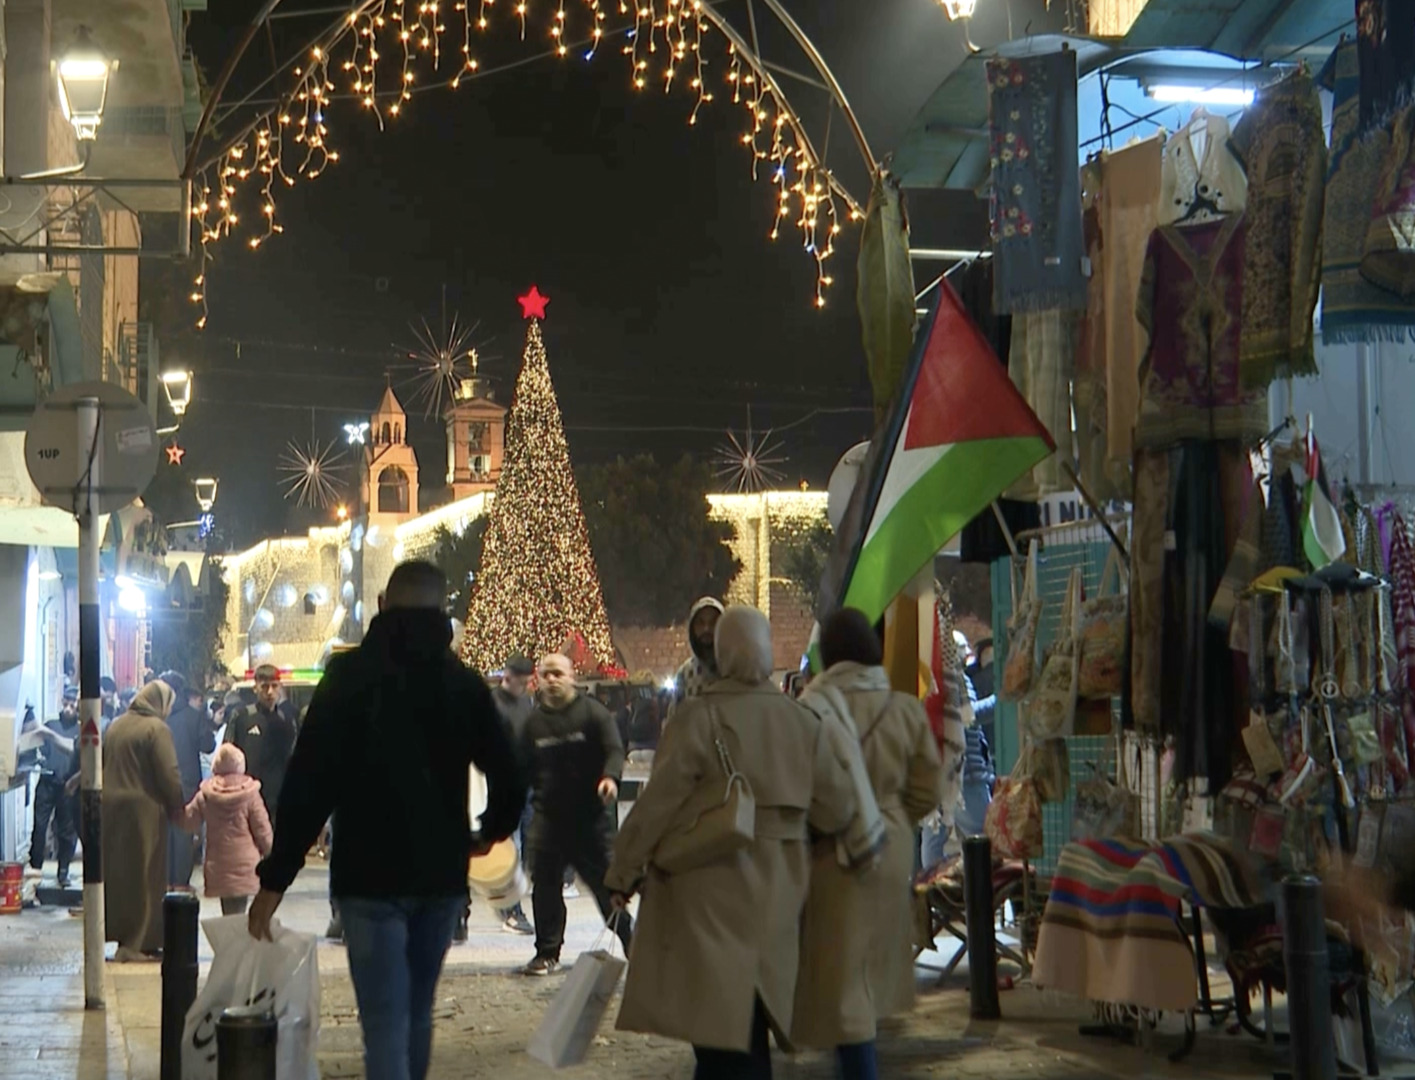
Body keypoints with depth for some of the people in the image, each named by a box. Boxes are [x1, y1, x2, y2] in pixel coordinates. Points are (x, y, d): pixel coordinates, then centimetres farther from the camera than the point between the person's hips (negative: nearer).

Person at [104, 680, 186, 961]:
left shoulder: (116, 725, 11)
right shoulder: (156, 728, -11)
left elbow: (104, 765, 14)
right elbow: (169, 774, -15)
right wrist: (177, 806, -2)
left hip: (111, 805, 7)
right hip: (143, 808, -7)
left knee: (117, 872, 14)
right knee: (143, 877, 0)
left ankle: (118, 930, 22)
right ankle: (136, 944, 1)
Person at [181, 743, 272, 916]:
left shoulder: (205, 794, -3)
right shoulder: (250, 793, -8)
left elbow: (188, 822, 4)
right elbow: (262, 829, -6)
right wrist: (269, 853, 10)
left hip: (218, 865, 2)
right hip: (245, 863, -2)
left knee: (229, 914, 11)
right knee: (238, 913, -1)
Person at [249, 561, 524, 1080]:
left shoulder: (351, 674, -6)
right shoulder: (465, 682, 5)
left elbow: (308, 781, -12)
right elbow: (509, 781, 4)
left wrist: (274, 879, -9)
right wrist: (488, 834, 26)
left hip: (371, 877, -4)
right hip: (443, 876, 4)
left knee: (386, 1022, -5)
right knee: (417, 1013, 19)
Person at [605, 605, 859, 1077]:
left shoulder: (699, 718, -13)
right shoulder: (803, 721, 1)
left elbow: (657, 804, -12)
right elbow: (837, 810, 3)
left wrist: (624, 871, 0)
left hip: (708, 896, -5)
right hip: (775, 897, 5)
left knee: (723, 1041, -2)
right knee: (745, 1032, 17)